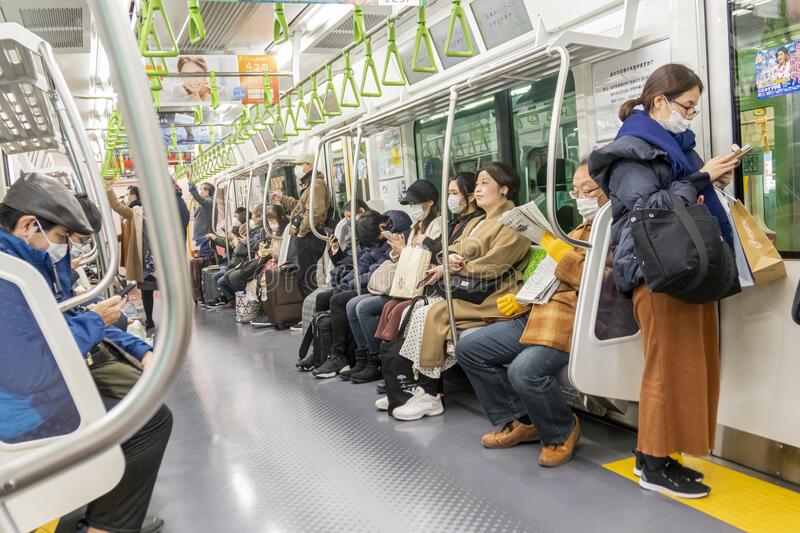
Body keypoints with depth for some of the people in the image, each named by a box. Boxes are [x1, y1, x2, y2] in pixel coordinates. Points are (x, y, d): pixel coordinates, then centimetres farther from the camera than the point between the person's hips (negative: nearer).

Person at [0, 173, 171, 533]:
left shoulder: (33, 262, 7)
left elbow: (69, 322, 16)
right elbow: (34, 373, -33)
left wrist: (141, 350, 6)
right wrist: (95, 321, -18)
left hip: (48, 385, 11)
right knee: (154, 419, -11)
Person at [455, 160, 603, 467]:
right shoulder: (580, 231, 26)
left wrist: (563, 254, -12)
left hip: (577, 318, -9)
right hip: (540, 312, 10)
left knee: (525, 370, -34)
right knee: (468, 348, 1)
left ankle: (562, 432, -1)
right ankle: (519, 421, 12)